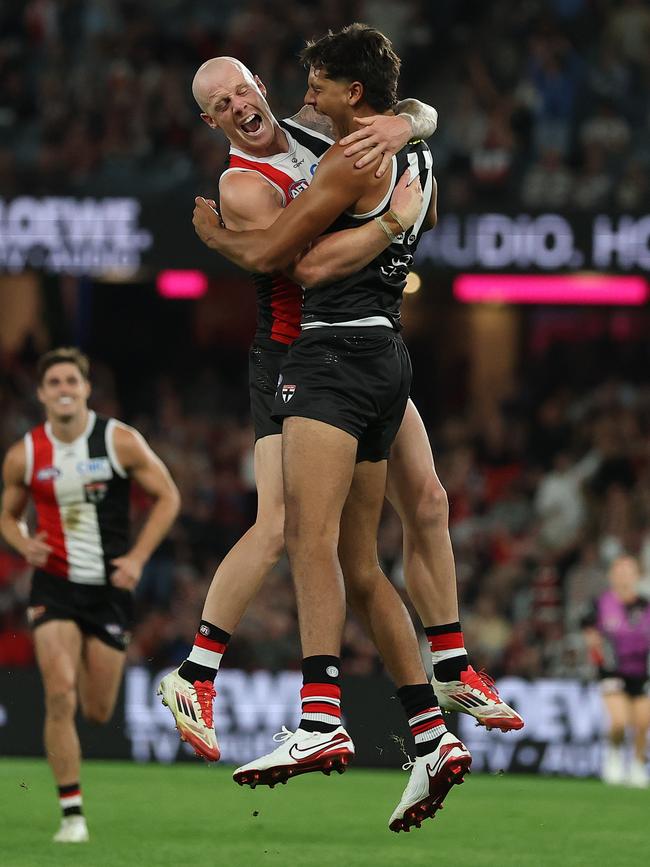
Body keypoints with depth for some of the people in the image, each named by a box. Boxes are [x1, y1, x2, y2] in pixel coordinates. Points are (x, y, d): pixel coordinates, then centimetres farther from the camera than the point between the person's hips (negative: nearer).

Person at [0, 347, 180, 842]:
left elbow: (168, 496, 2)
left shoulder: (121, 441, -6)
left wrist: (138, 557, -8)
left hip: (111, 587, 0)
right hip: (55, 585, 0)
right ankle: (71, 813, -10)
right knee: (59, 697, -17)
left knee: (98, 712, 6)